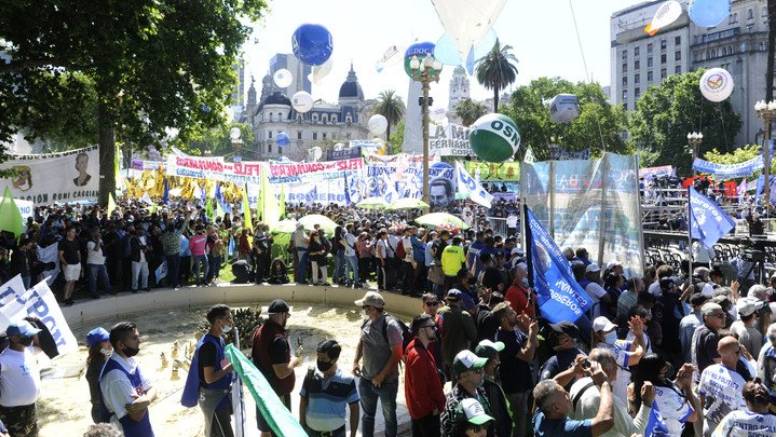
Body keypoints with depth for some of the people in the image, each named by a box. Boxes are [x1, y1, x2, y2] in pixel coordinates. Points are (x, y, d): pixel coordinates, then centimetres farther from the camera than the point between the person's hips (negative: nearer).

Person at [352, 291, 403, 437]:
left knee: (389, 416, 16)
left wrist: (381, 376, -19)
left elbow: (397, 354, -21)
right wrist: (356, 361, 1)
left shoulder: (390, 325, -23)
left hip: (387, 381, -6)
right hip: (366, 379, 6)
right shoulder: (368, 322, -3)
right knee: (367, 415, 21)